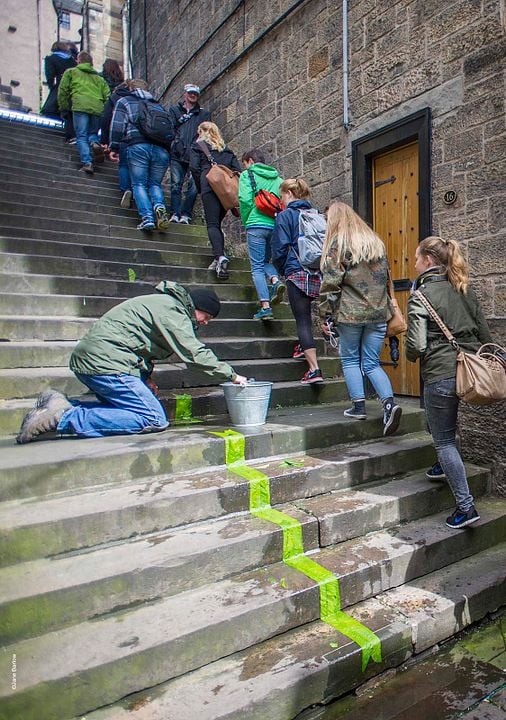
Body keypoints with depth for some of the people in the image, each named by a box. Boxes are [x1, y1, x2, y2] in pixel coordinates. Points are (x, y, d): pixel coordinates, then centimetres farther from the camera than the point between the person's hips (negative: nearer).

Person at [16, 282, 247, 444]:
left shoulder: (164, 303, 24)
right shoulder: (172, 309, -7)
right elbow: (194, 353, -14)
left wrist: (145, 377, 11)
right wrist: (231, 375, -5)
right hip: (105, 363, -11)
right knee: (154, 420, -12)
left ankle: (61, 406, 3)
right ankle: (63, 418, -16)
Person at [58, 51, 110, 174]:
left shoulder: (71, 72, 22)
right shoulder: (99, 78, 31)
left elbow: (62, 90, 12)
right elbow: (107, 96, 18)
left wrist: (64, 107, 18)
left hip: (80, 106, -3)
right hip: (97, 108, 3)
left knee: (81, 137, -3)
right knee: (93, 133, 18)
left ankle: (87, 163, -21)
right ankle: (95, 143, -17)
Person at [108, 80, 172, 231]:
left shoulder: (123, 101, 20)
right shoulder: (158, 105, 31)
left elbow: (117, 126, 7)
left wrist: (113, 148, 8)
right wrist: (168, 149, 24)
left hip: (138, 146, -3)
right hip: (161, 149, 3)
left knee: (139, 184, 1)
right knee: (155, 183, 13)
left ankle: (147, 217, -19)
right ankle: (159, 206, -18)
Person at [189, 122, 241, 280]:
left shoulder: (197, 146, 16)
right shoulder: (226, 149, 28)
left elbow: (194, 167, 1)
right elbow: (238, 170, 15)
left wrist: (200, 188, 9)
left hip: (210, 186, -4)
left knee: (212, 224, -10)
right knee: (218, 223, 12)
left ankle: (220, 256, -33)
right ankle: (220, 259, -2)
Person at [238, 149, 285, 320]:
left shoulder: (247, 175, 5)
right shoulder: (277, 178, 19)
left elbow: (245, 200, -9)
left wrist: (245, 221, 4)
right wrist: (278, 217, 15)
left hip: (256, 225, -5)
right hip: (275, 226, 5)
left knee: (257, 267, -1)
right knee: (266, 261, 21)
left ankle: (265, 306, -10)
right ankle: (275, 280, -10)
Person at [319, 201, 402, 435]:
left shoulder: (338, 243, -4)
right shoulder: (375, 241, 16)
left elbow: (330, 283, -10)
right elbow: (385, 277, 20)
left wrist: (326, 314, -5)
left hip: (350, 313, -5)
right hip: (378, 312, 5)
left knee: (350, 360, 11)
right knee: (371, 363, 9)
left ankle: (359, 405, 9)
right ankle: (389, 403, -7)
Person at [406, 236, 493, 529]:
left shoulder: (421, 295, -10)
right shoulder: (465, 290, 10)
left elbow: (417, 345, -17)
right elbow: (485, 334, 13)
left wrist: (411, 356, 6)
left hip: (440, 375, -7)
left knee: (445, 441, 5)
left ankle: (466, 506, 6)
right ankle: (445, 466, 40)